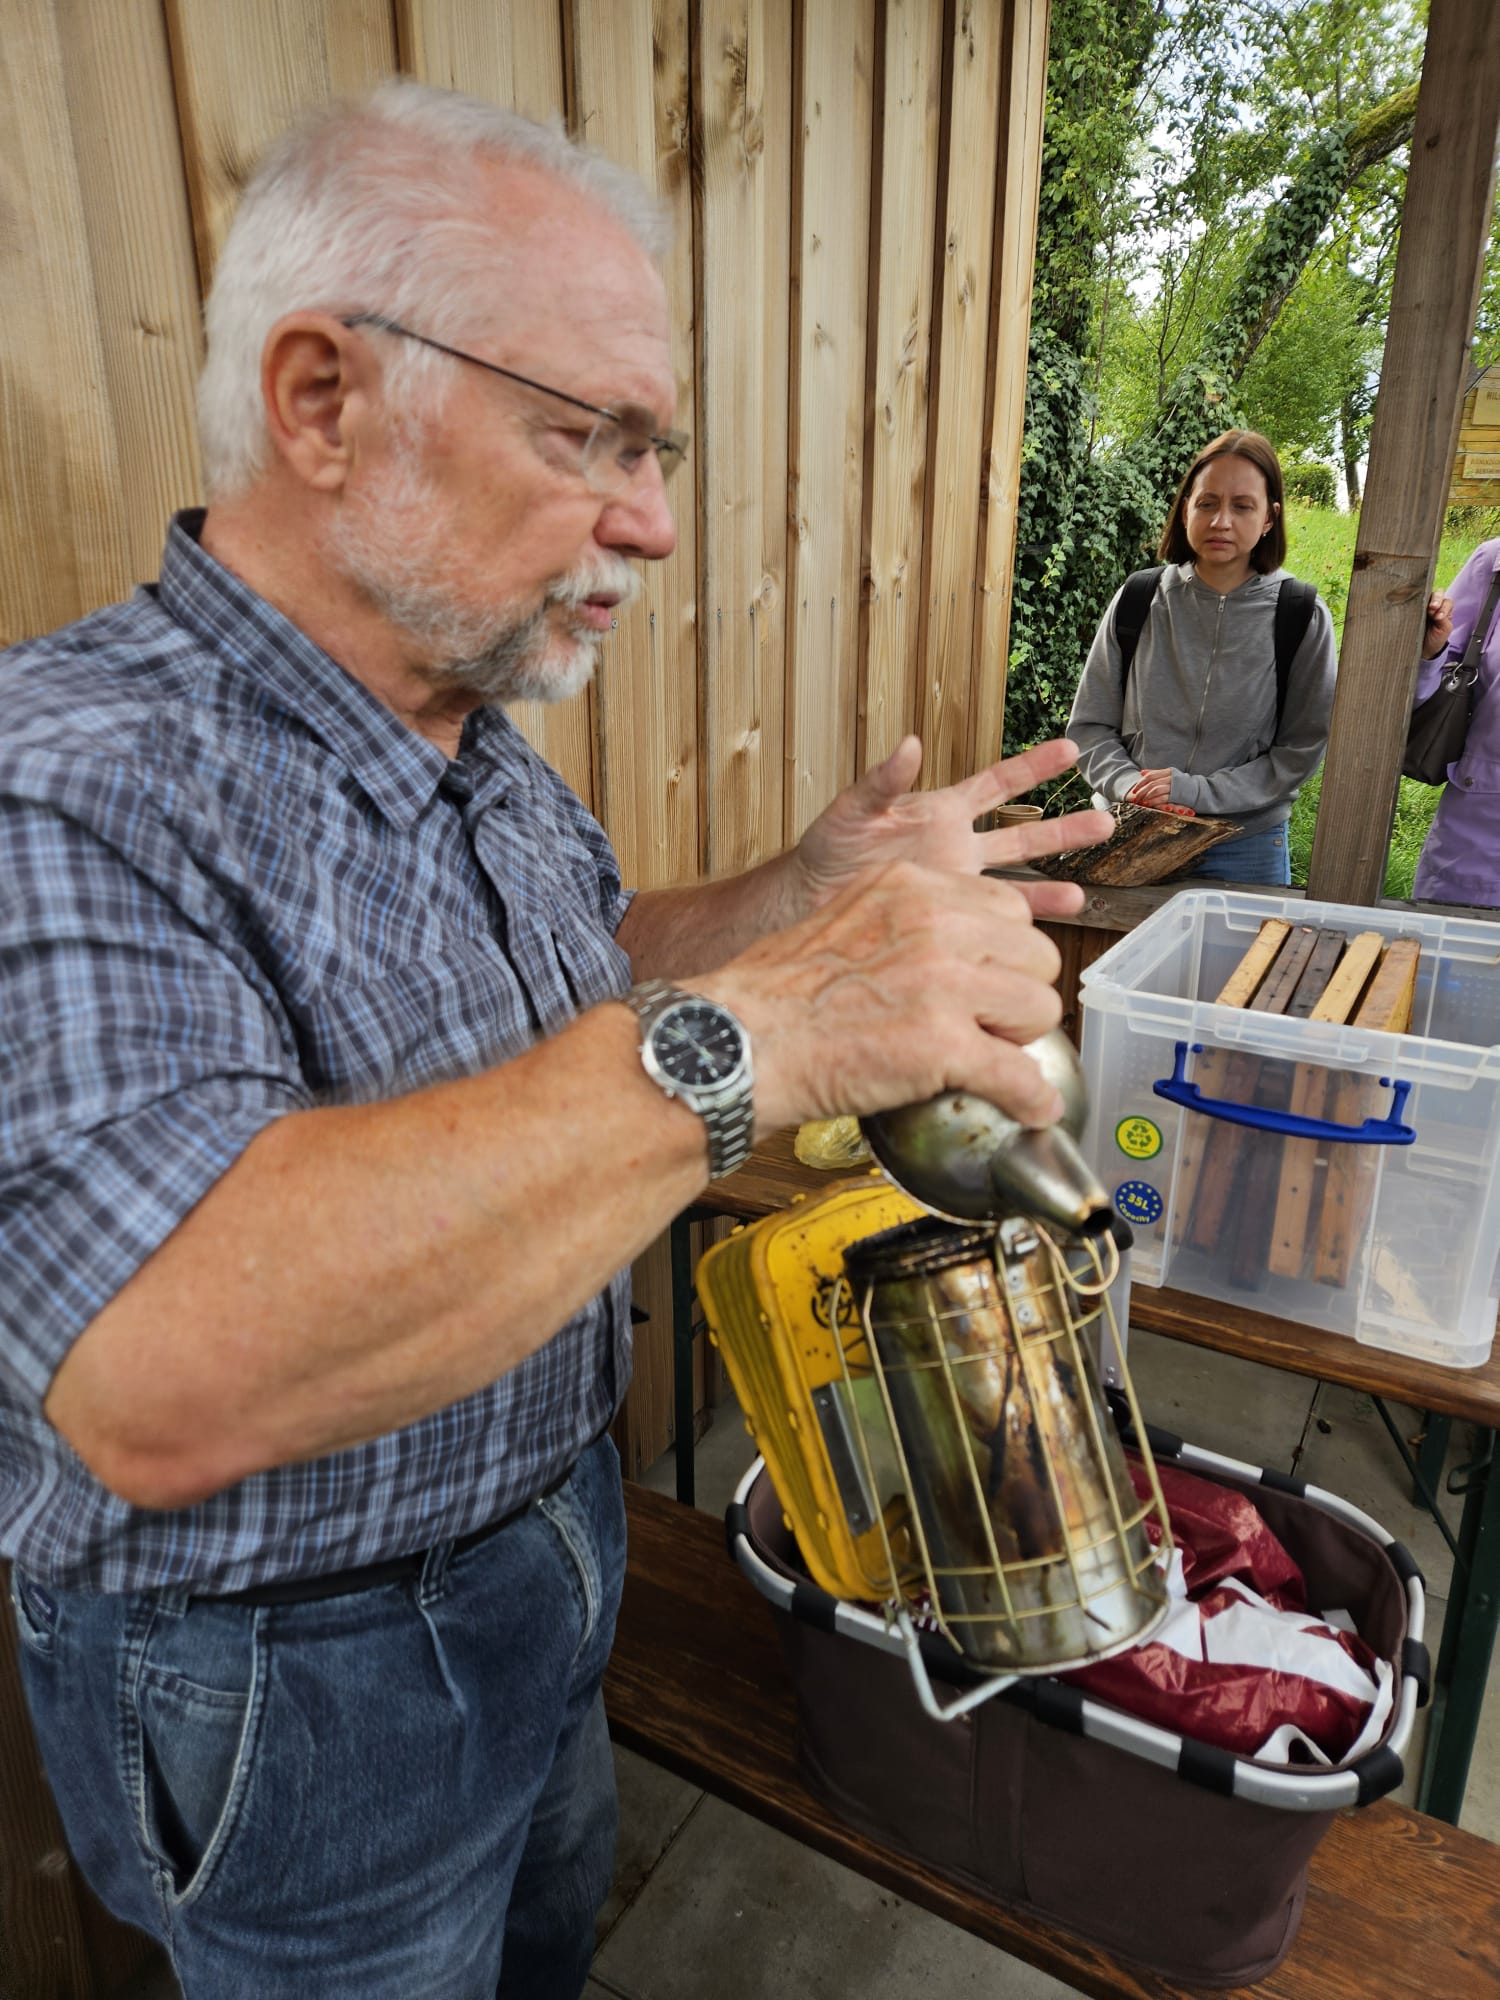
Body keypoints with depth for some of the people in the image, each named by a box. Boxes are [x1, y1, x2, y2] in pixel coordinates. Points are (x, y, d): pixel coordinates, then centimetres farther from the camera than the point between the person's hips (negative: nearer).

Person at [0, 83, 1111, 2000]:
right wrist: (744, 1037, -45)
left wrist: (804, 893, -2)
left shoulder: (480, 747, -2)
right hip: (295, 1679, -7)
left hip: (546, 1538, 7)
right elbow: (155, 1382, -42)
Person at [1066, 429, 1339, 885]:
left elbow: (1300, 750, -4)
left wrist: (1197, 792, -16)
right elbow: (1089, 726, 3)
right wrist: (1128, 785, -16)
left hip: (1245, 846, -1)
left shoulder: (1302, 617, -4)